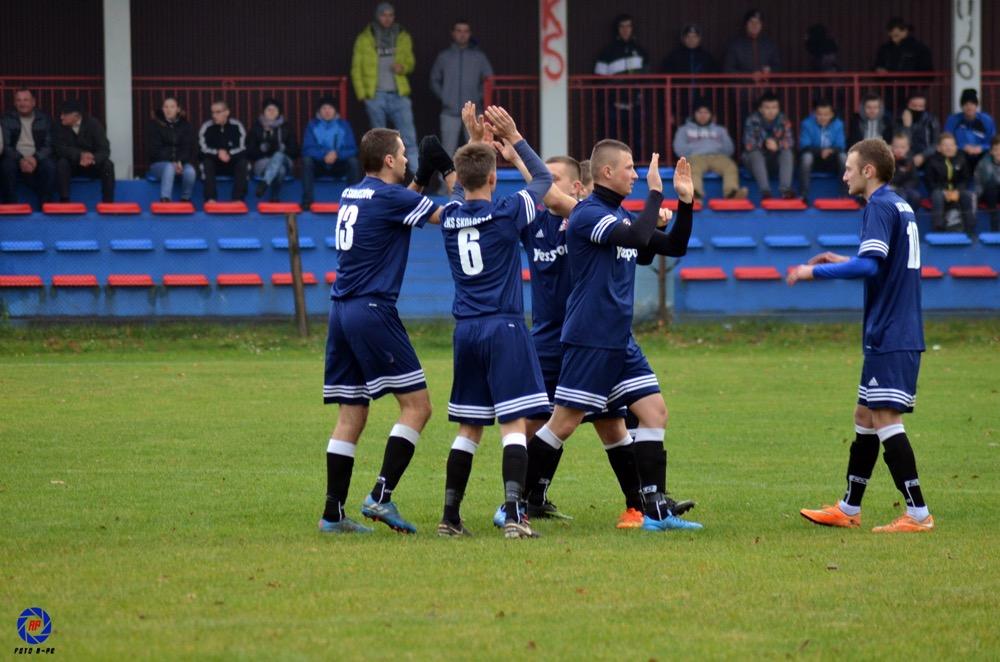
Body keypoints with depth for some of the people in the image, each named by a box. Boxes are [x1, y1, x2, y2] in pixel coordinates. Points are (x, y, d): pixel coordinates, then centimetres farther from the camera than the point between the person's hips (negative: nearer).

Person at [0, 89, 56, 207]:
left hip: (37, 158, 0)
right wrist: (20, 160, -24)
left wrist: (36, 158, -22)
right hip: (16, 157, 0)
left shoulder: (44, 119, 5)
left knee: (50, 166, -32)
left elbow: (49, 145, -1)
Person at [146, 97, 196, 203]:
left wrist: (180, 162, -22)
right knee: (169, 167, -38)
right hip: (160, 163, -2)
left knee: (190, 171, -33)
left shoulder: (186, 126, 7)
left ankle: (186, 200, -15)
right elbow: (155, 150, -6)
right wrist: (172, 162, -19)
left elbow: (188, 148, -1)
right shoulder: (155, 125, 1)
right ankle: (165, 200, -49)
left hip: (182, 163, 2)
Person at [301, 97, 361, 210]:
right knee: (307, 160, -31)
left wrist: (337, 154, -29)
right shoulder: (312, 125, -4)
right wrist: (324, 155, -31)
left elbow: (352, 149, -8)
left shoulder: (344, 125, -2)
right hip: (319, 165, -1)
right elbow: (307, 149, -12)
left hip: (339, 165, 1)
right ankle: (307, 200, -31)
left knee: (353, 161, -28)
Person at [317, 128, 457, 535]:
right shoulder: (388, 197, -9)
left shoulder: (352, 195, 14)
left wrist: (422, 179, 24)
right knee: (417, 405, -4)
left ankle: (333, 513, 5)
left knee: (351, 415, 9)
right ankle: (381, 497, -12)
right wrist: (449, 172, 9)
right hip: (373, 310, -8)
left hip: (342, 310, 8)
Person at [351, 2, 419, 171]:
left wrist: (403, 67, -9)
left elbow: (410, 62, 15)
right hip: (375, 95, 0)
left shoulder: (403, 37, 8)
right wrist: (362, 94, -4)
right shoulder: (365, 39, 3)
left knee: (409, 137, -8)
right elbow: (356, 69, 4)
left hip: (398, 95, 1)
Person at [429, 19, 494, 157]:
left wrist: (479, 97, -1)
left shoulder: (479, 56, 6)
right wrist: (443, 97, 3)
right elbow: (434, 81, 15)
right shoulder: (444, 57, 9)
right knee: (448, 150, -3)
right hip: (450, 113, 0)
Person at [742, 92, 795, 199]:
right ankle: (765, 191, -44)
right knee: (755, 153, -33)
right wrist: (764, 143, -40)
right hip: (756, 161, -2)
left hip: (776, 161, 2)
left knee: (787, 152, -26)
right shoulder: (752, 120, -13)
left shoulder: (783, 120, -6)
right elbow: (748, 145, -21)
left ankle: (786, 189, -39)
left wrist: (777, 144, -36)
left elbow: (790, 141, -15)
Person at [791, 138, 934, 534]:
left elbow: (870, 265, -24)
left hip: (890, 335, -10)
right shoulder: (901, 206, 16)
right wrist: (845, 262, 23)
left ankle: (918, 513, -12)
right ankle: (848, 509, 24)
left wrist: (816, 271, -15)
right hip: (899, 334, 10)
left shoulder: (880, 207, -13)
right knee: (865, 417, 16)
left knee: (886, 419, -10)